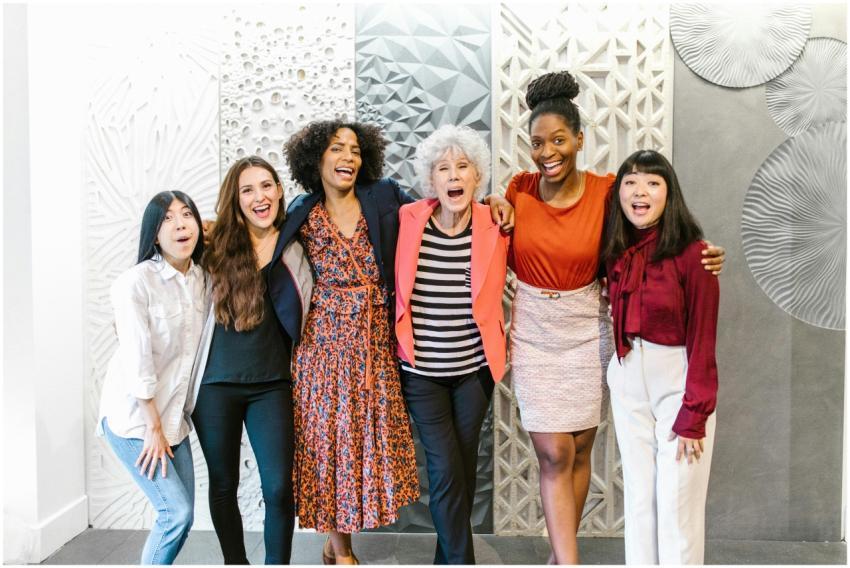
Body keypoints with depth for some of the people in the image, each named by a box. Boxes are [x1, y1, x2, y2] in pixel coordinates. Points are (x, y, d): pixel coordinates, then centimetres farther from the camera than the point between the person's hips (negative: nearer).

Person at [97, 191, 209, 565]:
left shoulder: (201, 279, 2)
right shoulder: (136, 282, -17)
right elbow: (136, 361, -17)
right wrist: (153, 428, -13)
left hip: (174, 416, 6)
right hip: (133, 418, -6)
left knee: (182, 514, 9)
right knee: (177, 512, -8)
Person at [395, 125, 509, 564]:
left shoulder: (494, 226, -8)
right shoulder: (408, 220, -9)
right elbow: (398, 287, 6)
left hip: (474, 370, 2)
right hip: (421, 372, -1)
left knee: (464, 467, 13)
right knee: (446, 470, -4)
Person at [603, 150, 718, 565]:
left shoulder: (692, 251, -14)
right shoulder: (617, 250, 2)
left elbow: (702, 338, -13)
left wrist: (694, 415, -13)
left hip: (679, 380, -5)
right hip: (628, 379, 5)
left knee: (678, 503, 3)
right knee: (638, 496, 14)